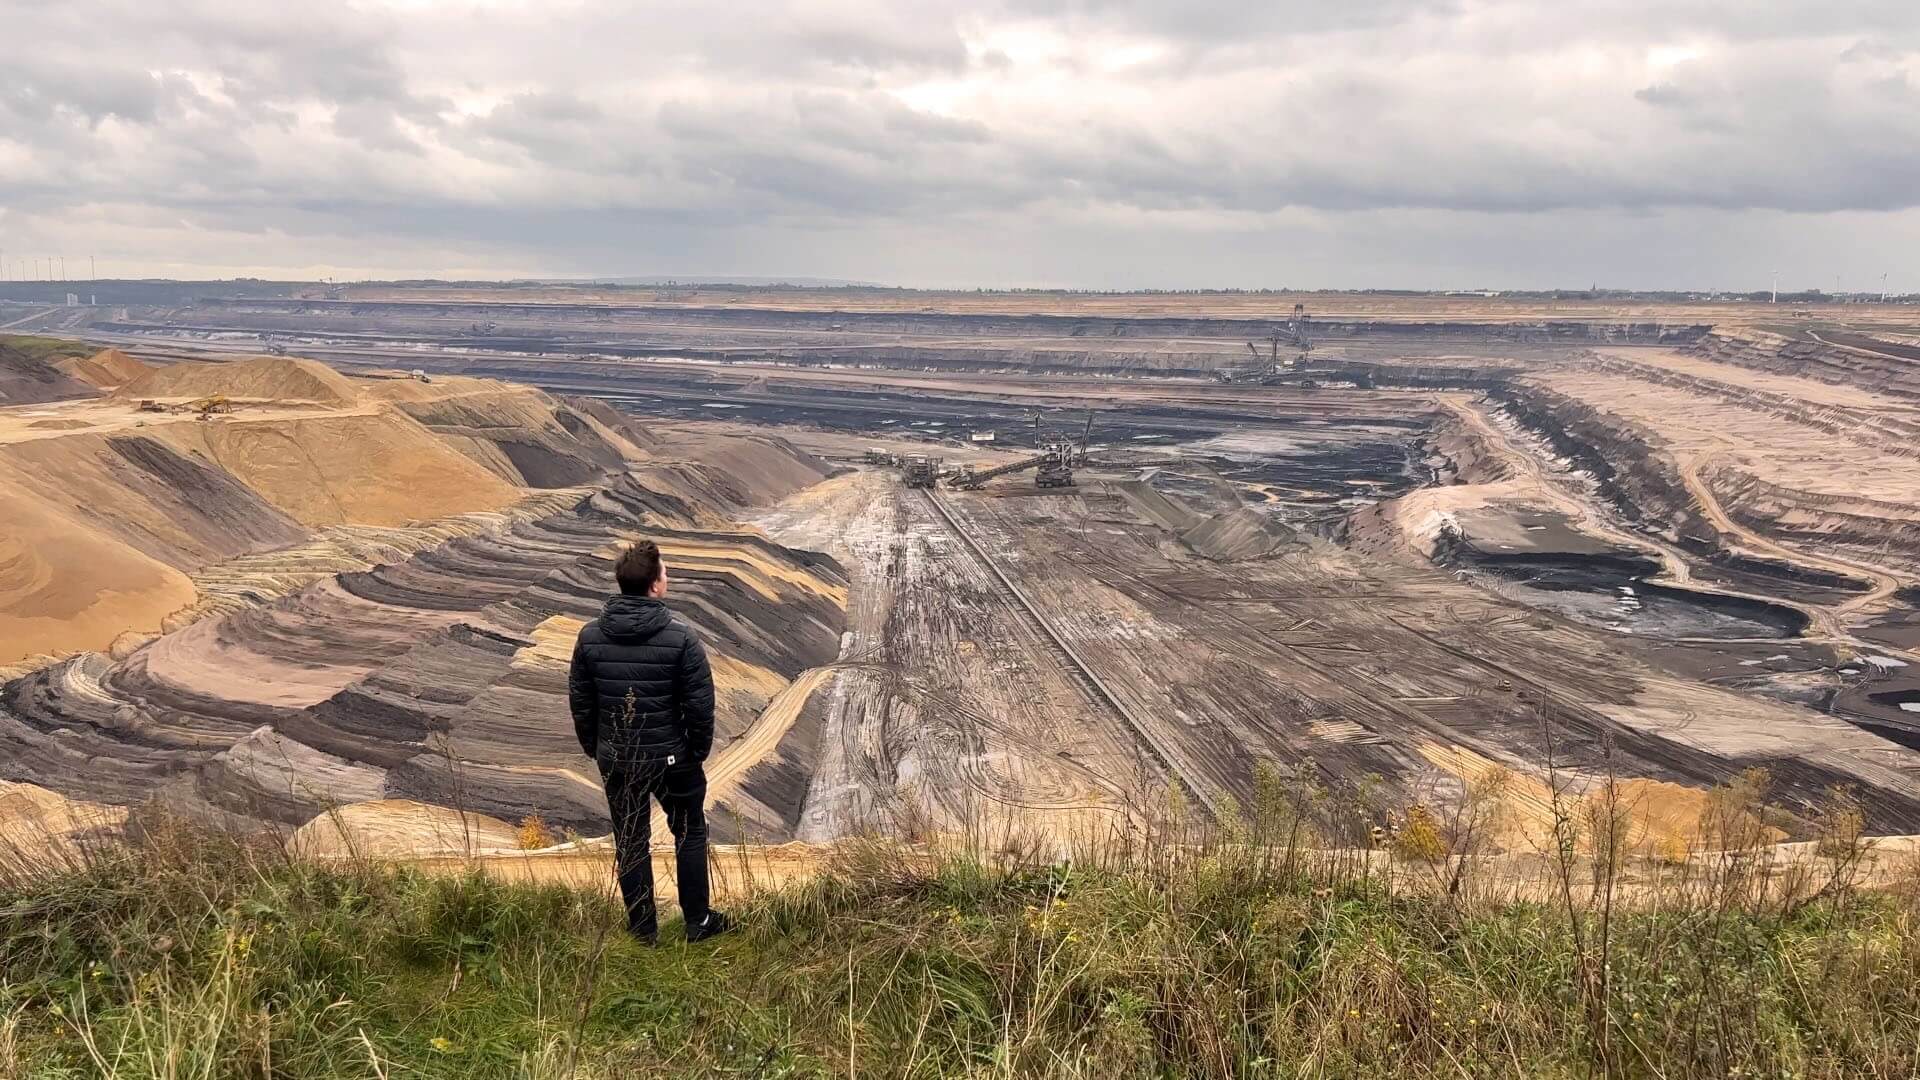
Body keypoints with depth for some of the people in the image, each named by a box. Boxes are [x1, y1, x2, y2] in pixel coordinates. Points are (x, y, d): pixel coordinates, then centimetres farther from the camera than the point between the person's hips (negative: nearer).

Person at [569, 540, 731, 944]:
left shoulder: (591, 636, -5)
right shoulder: (680, 637, -17)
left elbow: (580, 702, 3)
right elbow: (700, 705, -14)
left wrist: (595, 749, 15)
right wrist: (699, 750, 2)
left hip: (615, 760, 3)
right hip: (672, 757, -3)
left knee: (630, 841, 15)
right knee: (689, 833, 16)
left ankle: (643, 929, 23)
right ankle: (698, 922, 24)